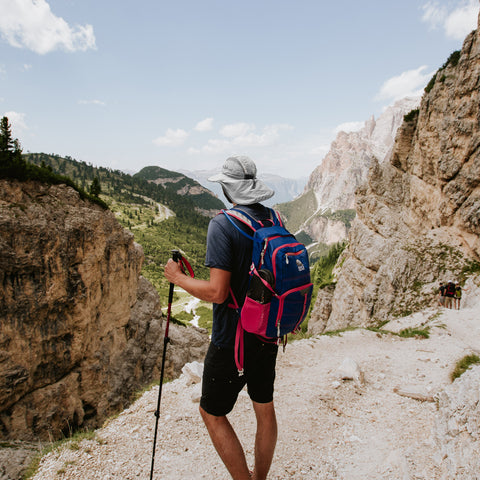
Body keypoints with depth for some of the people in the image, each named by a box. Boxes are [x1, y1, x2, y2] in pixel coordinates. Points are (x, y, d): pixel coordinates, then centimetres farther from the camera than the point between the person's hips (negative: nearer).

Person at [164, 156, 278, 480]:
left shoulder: (223, 225, -21)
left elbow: (217, 292, -25)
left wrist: (178, 278, -10)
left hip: (232, 340, -7)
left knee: (212, 413, 14)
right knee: (264, 408, 22)